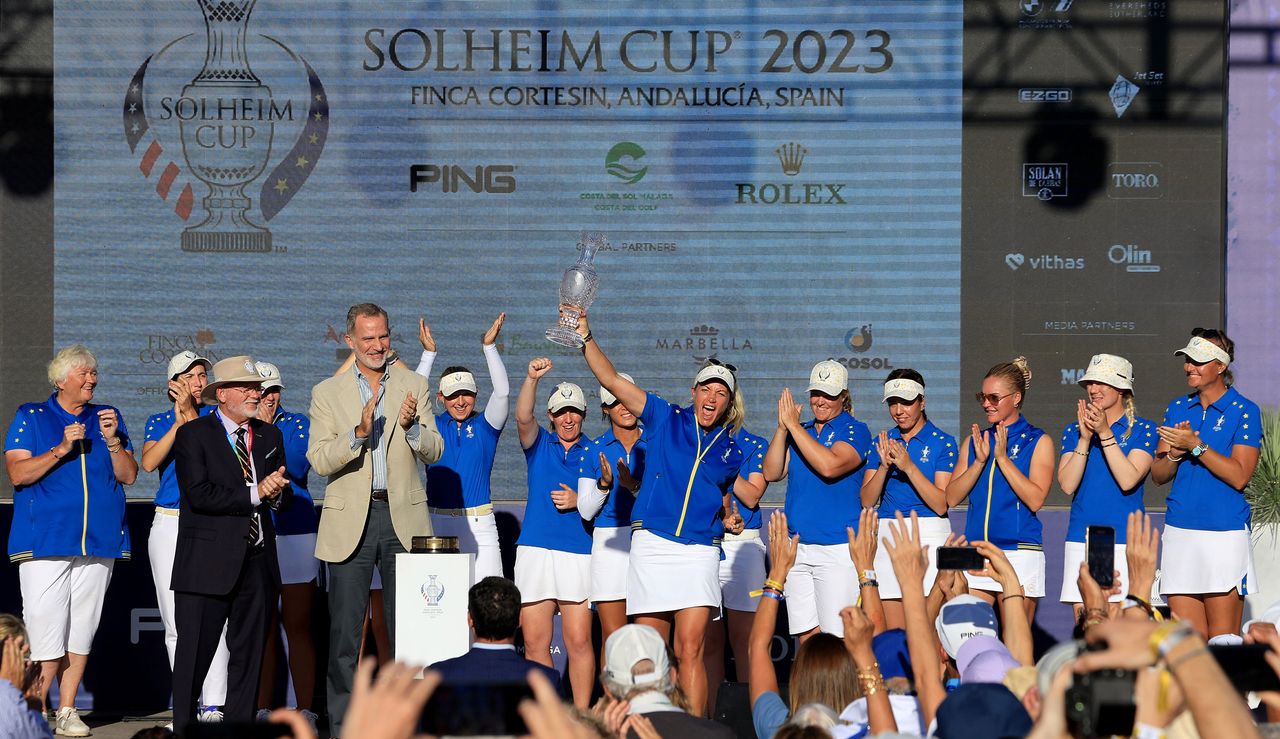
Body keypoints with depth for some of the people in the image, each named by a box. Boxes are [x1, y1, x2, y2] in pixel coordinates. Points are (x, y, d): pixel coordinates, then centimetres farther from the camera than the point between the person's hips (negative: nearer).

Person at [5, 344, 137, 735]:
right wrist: (61, 449, -14)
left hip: (98, 541, 4)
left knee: (82, 630, 3)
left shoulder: (108, 418, 15)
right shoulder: (30, 417, 6)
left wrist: (112, 441, -7)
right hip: (45, 538, -4)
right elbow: (17, 472, -5)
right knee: (46, 629, -11)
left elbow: (128, 475, 9)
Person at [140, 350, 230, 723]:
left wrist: (191, 415, -15)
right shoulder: (159, 422, 11)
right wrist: (179, 423, -15)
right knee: (176, 623, 4)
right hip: (169, 526, 2)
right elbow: (149, 462, -7)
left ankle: (213, 706, -15)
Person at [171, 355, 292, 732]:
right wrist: (255, 493, -15)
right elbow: (200, 494, -14)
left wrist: (278, 491, -8)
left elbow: (282, 496, 16)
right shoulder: (193, 435, -2)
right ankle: (184, 729, 4)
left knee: (249, 654, 7)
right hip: (209, 563, -5)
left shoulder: (270, 436, 16)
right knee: (195, 652, -4)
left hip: (257, 560, 5)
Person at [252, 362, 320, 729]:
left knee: (298, 626, -3)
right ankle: (262, 710, 10)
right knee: (262, 628, 4)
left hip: (295, 534, -1)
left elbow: (299, 468, -11)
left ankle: (305, 710, 0)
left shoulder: (297, 423, 6)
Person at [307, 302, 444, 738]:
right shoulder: (326, 394, 4)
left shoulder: (413, 386, 8)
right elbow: (319, 461, -6)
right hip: (350, 521, -1)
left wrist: (411, 426, -20)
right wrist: (359, 433, -22)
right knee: (344, 631, 1)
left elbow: (433, 452, 1)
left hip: (402, 517, 1)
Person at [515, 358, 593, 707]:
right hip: (535, 550, 2)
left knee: (579, 641, -7)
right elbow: (523, 417, -9)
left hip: (579, 553, -1)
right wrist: (531, 378, -25)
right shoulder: (539, 444, 12)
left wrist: (578, 501, -8)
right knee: (534, 642, 0)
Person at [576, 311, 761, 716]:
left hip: (699, 550, 0)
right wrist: (586, 338, -8)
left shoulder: (731, 450, 14)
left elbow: (752, 496, 26)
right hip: (652, 544, 0)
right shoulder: (666, 419, 8)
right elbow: (612, 380, 1)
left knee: (690, 651, -11)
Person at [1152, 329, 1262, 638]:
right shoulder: (1178, 408, 14)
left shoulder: (1243, 410, -2)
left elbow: (1239, 476, -12)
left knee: (1223, 643, -4)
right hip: (1179, 530, 5)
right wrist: (1174, 453, -8)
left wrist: (1195, 445, -16)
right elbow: (1158, 474, 13)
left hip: (1225, 534, -5)